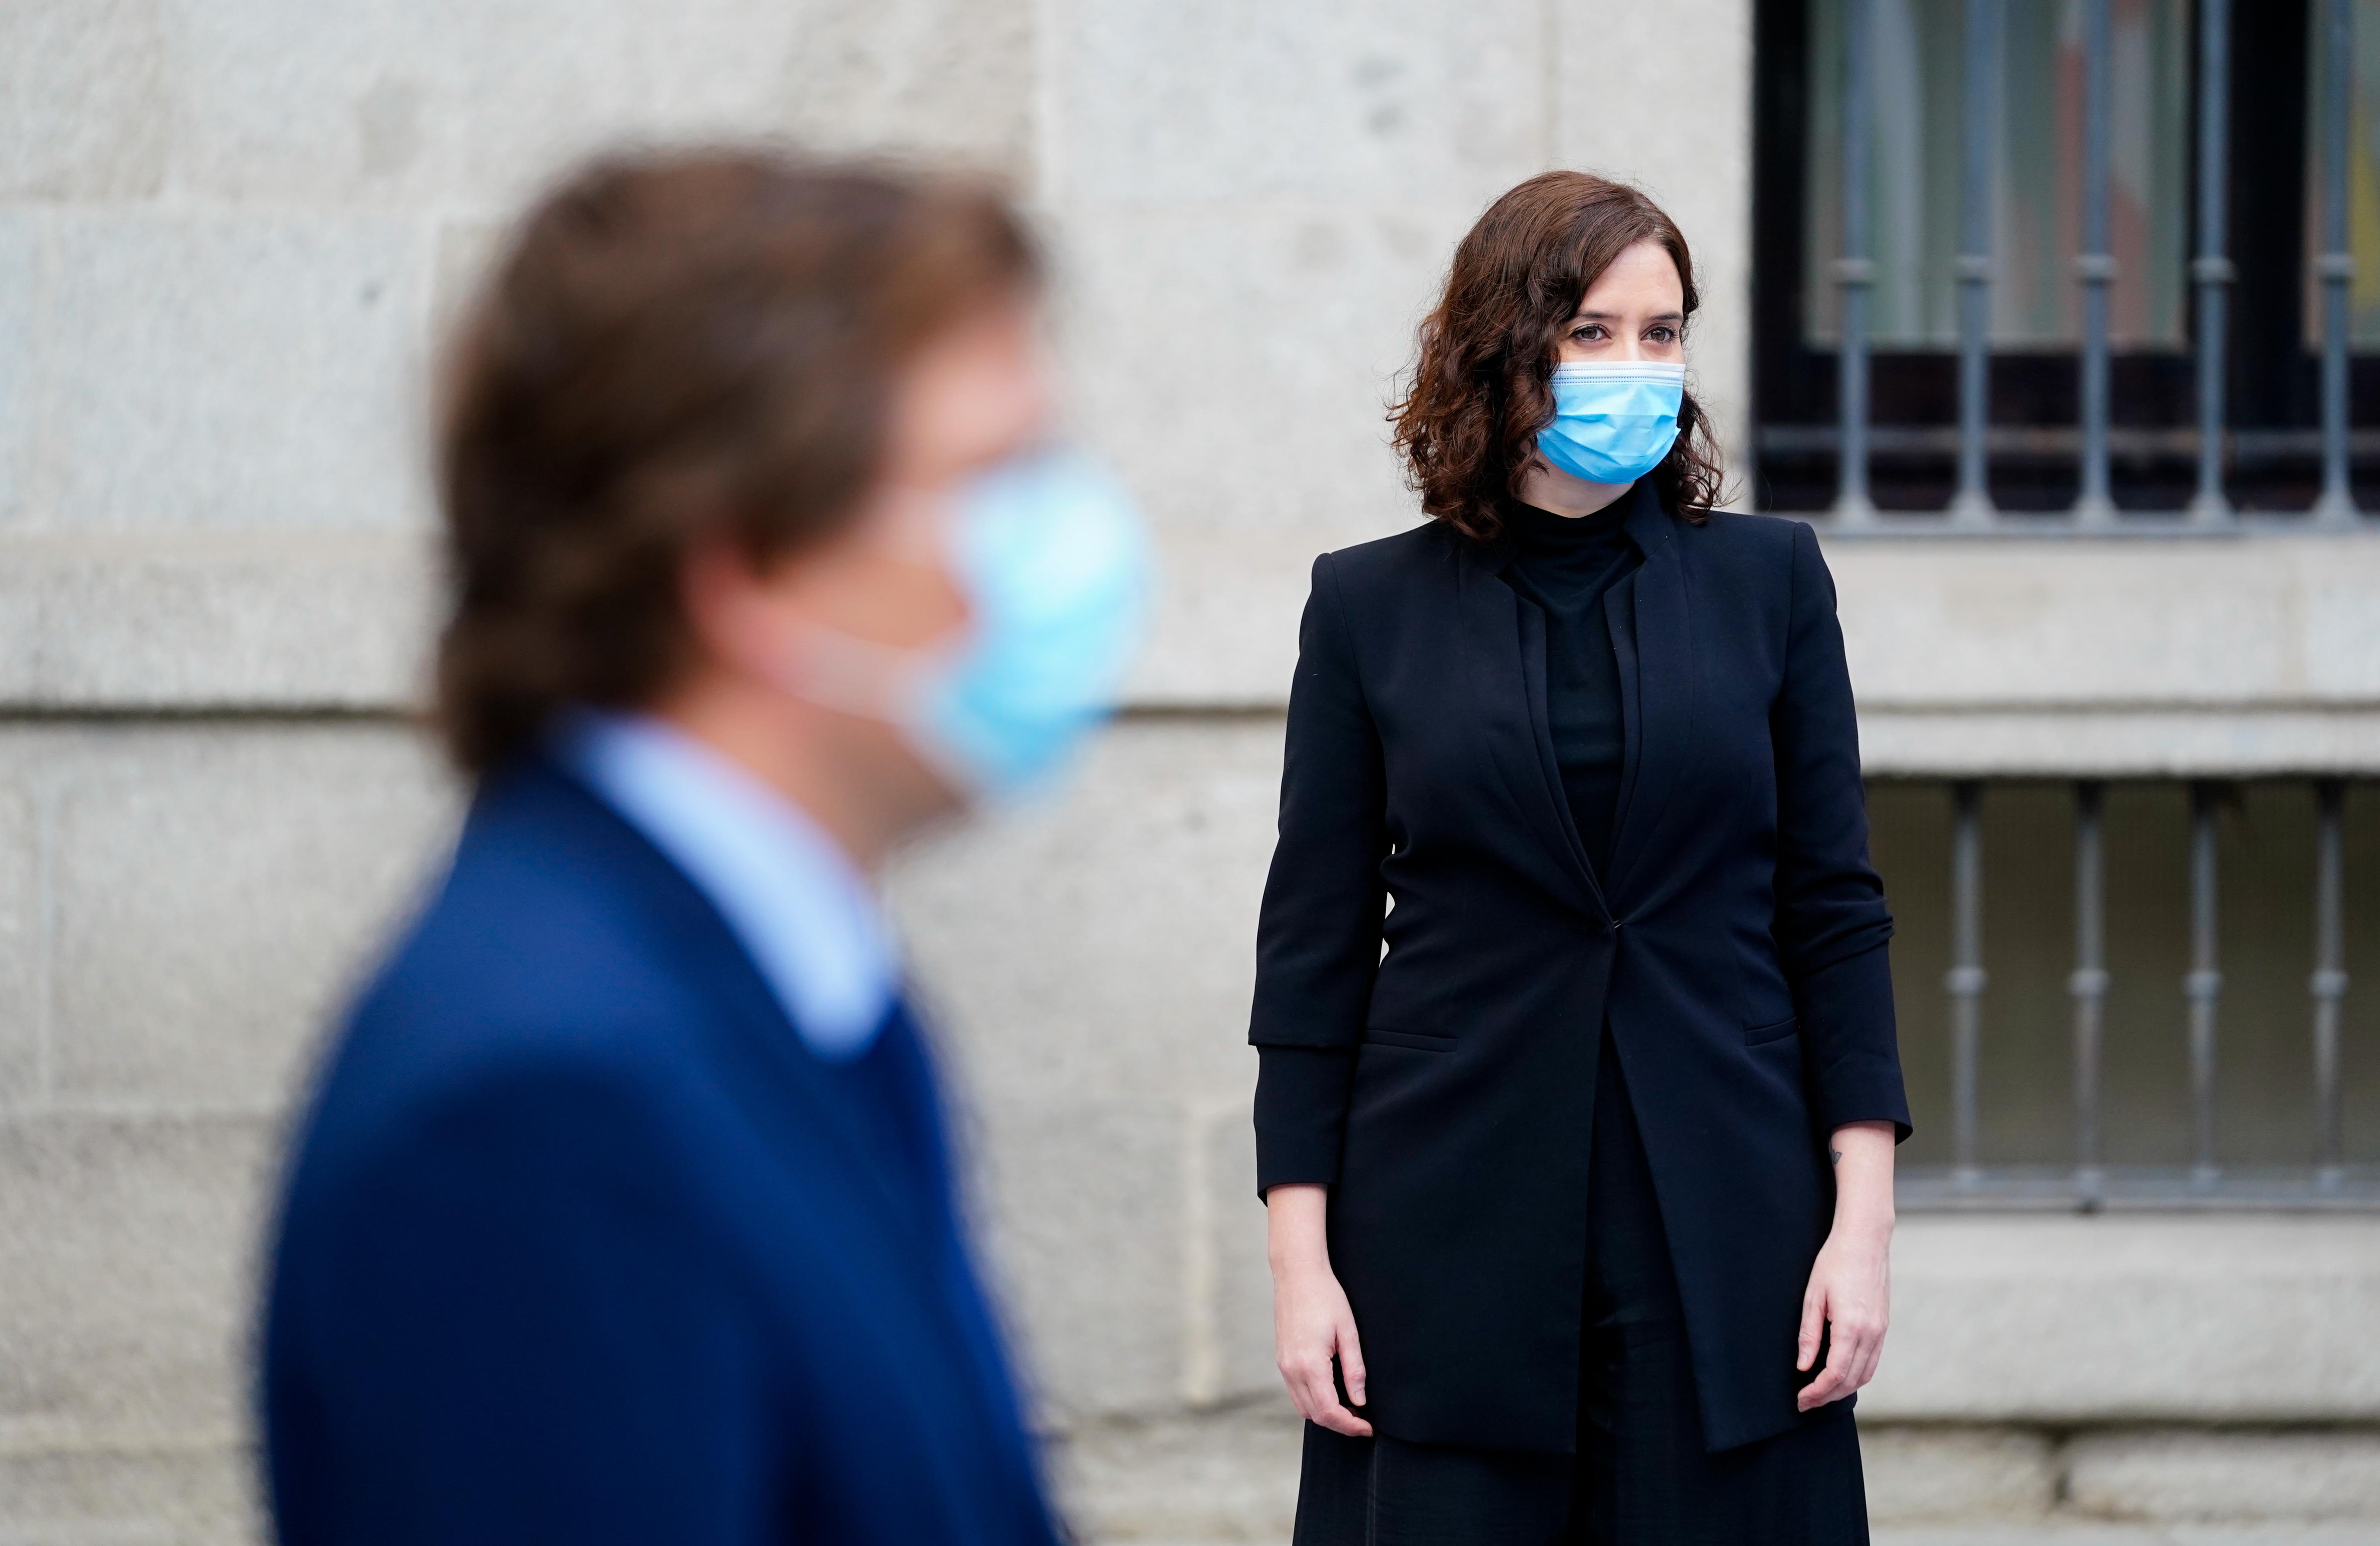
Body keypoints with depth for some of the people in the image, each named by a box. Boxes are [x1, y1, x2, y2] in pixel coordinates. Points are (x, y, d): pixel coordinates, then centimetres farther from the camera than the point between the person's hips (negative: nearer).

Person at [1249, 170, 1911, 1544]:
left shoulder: (1768, 581, 7)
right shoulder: (1372, 608, 4)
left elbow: (1836, 912, 6)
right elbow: (1313, 943, 4)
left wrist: (1864, 1219, -2)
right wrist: (1301, 1253, -2)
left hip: (1725, 1248, 1)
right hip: (1453, 1251, -1)